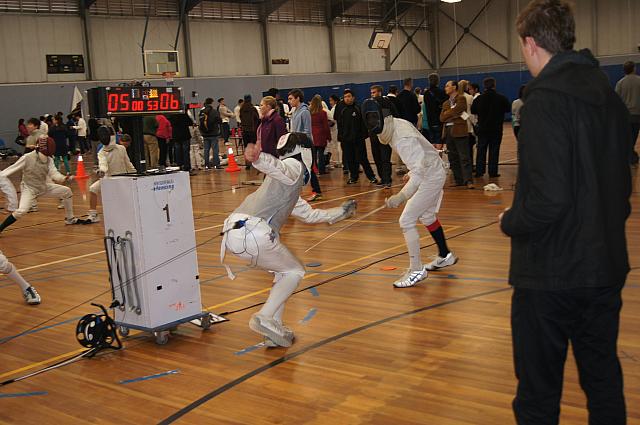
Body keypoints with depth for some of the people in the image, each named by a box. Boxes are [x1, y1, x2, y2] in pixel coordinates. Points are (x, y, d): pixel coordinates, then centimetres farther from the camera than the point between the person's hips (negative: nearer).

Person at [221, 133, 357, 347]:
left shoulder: (288, 185, 34)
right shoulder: (294, 166, 7)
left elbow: (308, 214, 45)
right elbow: (273, 165, -18)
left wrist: (339, 212, 55)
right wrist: (257, 157, -40)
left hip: (232, 233, 8)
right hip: (253, 233, -8)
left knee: (285, 271, 25)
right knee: (295, 272, 14)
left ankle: (274, 328, 18)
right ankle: (264, 318, 0)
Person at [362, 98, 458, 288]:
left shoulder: (403, 139, -31)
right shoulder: (396, 124, -3)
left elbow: (418, 172, -37)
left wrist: (400, 197, -45)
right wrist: (412, 173, 20)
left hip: (431, 176, -10)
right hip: (431, 172, 10)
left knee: (406, 221, -10)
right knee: (426, 216, 24)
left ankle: (416, 270, -2)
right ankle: (445, 256, 41)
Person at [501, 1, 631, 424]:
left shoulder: (546, 99, -19)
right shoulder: (609, 94, 6)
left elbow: (548, 198, -25)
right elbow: (622, 181, 14)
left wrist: (510, 221, -7)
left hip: (550, 275, -8)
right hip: (607, 266, 8)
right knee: (604, 380, 20)